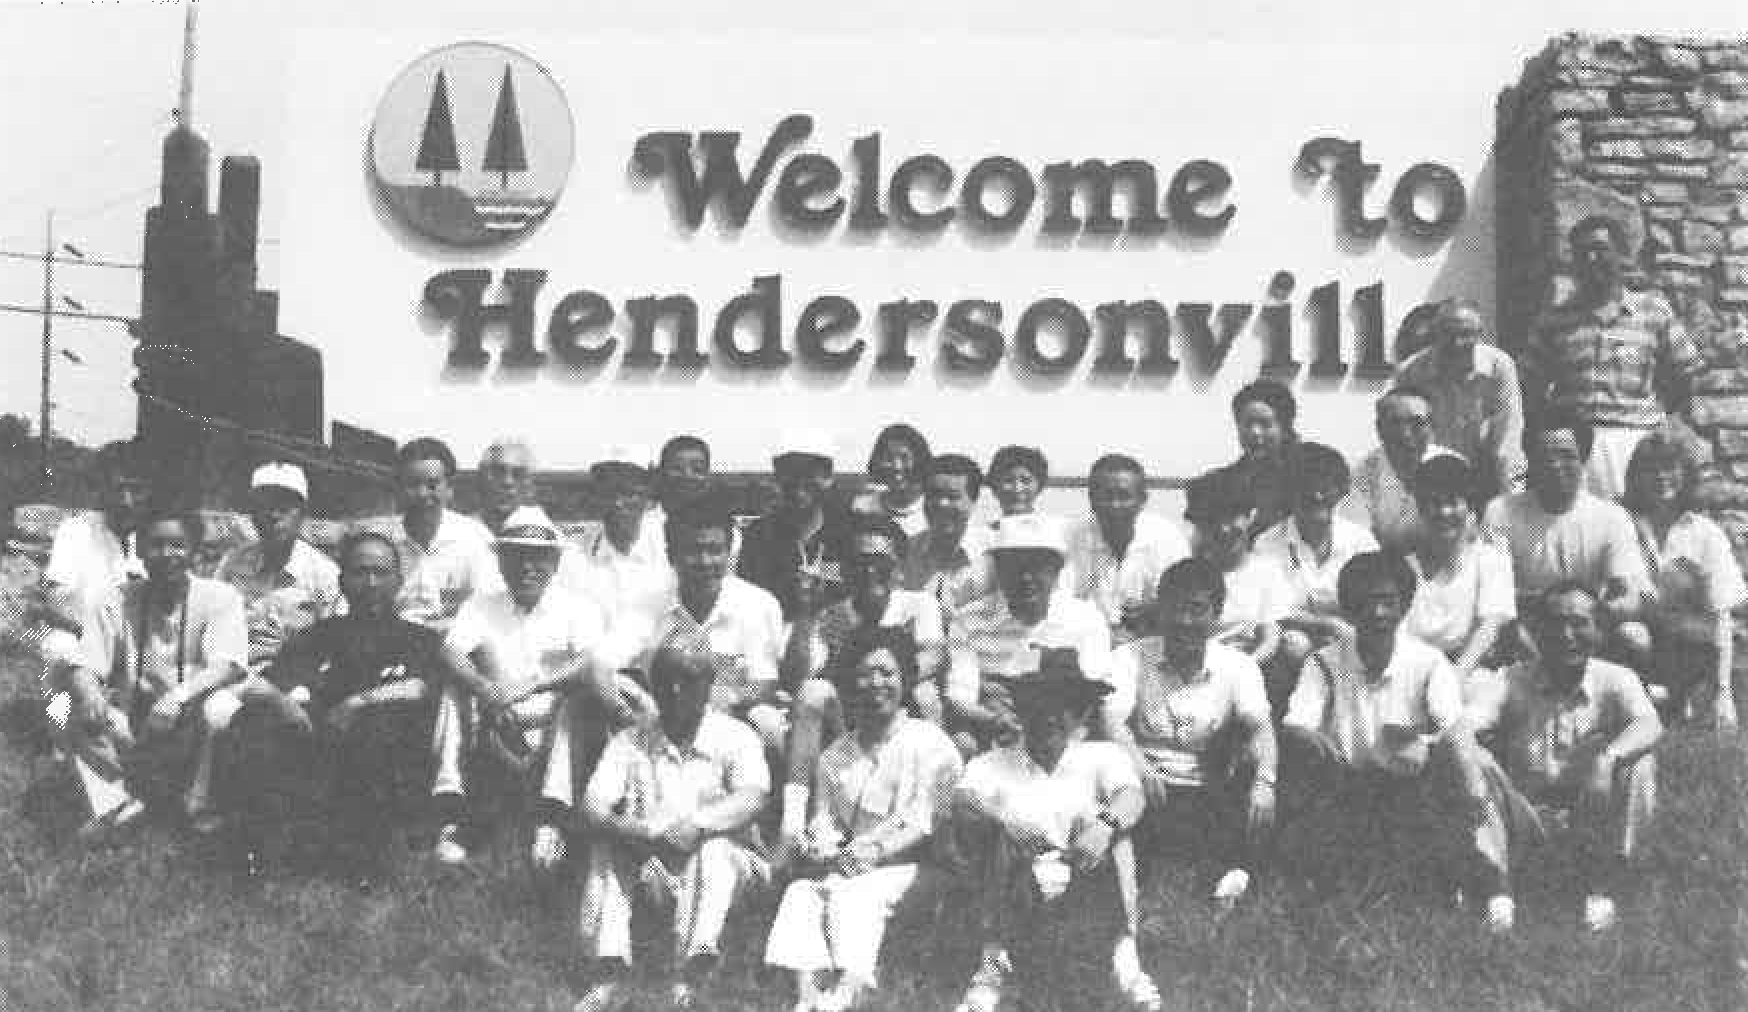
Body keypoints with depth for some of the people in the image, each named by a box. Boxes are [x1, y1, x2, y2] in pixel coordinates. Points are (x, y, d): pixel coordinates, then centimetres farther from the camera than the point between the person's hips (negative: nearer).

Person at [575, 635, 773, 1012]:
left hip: (721, 866, -3)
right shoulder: (630, 743, 6)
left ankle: (691, 978, -44)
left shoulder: (735, 737, -2)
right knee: (605, 848, -23)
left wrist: (696, 824, -40)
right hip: (653, 867, 3)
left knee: (716, 846, -35)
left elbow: (752, 798, -21)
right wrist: (638, 831, -30)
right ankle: (610, 976, -28)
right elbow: (593, 805, -8)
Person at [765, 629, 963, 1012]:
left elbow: (924, 826, -5)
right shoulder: (834, 756, 18)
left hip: (902, 862, -4)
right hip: (847, 862, 4)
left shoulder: (930, 744, 2)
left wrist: (876, 851, -17)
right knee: (801, 891, -25)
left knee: (855, 893, -33)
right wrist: (821, 848, -11)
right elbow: (823, 822, 13)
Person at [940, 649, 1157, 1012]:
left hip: (1084, 889, 0)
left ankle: (1126, 961, -23)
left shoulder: (1101, 757, 10)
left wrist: (1106, 826, -33)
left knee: (1115, 823, -23)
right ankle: (993, 959, -19)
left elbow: (1132, 794, -10)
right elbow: (963, 802, -10)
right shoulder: (991, 765, 9)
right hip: (1017, 892, 0)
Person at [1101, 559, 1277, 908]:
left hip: (1208, 797, 1)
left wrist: (1264, 781, -35)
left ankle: (1239, 871, -11)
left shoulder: (1237, 666, 2)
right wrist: (1139, 765, -38)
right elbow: (1112, 719, -16)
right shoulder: (1130, 657, -1)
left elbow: (1260, 725, -14)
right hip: (1145, 788, -1)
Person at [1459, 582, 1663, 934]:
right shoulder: (1514, 681, -1)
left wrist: (1609, 754, -46)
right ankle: (1497, 892, -17)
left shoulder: (1614, 680, -3)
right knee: (1474, 762, -23)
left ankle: (1602, 891, -15)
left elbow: (1649, 724, -24)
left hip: (1590, 821, 0)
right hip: (1524, 811, 1)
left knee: (1638, 763, -25)